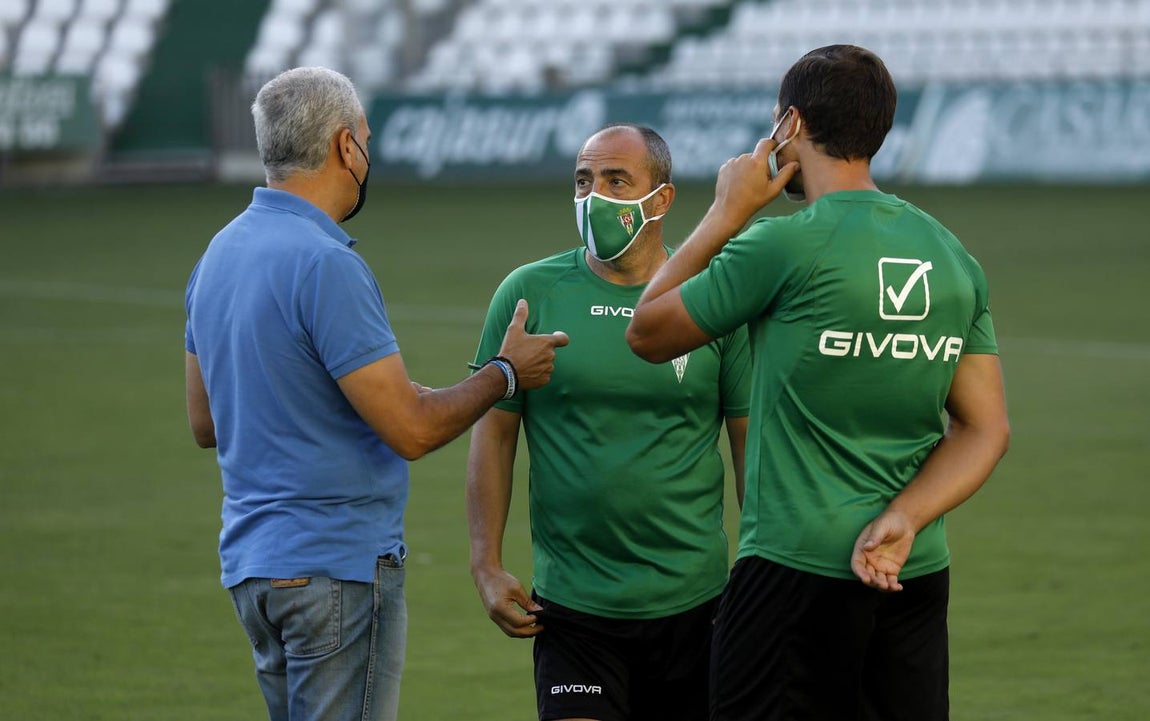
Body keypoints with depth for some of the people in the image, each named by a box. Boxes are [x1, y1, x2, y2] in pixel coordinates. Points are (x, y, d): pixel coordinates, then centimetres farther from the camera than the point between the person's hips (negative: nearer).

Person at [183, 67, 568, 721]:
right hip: (336, 566, -9)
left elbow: (206, 423, 19)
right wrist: (507, 372, -2)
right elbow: (412, 431, -19)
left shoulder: (219, 255, 10)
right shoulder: (326, 264, -19)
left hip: (251, 561, 9)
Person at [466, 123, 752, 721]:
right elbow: (494, 432, 4)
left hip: (691, 601, 1)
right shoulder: (529, 294, 1)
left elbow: (750, 441, 4)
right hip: (572, 604, -1)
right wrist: (486, 565, -2)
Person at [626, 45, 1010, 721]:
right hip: (918, 575, 6)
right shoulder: (954, 256, 9)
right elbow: (985, 431, 7)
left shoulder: (784, 246, -11)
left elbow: (647, 334, 3)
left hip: (796, 570, -6)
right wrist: (899, 521, -4)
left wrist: (726, 214, 8)